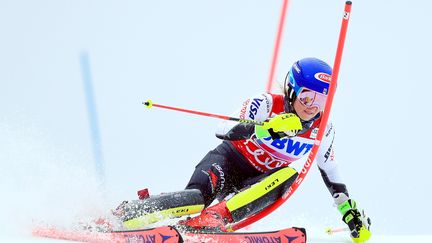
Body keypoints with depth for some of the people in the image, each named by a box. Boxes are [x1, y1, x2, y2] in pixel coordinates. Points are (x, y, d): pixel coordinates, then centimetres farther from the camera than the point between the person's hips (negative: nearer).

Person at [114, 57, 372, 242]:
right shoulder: (266, 104, -18)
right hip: (229, 161, -5)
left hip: (257, 183, 5)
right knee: (198, 197, -36)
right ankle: (122, 215, -31)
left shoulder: (322, 130, -4)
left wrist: (350, 210, 9)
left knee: (289, 176, -30)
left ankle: (214, 217, -42)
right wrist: (264, 128, -47)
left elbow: (330, 171, 13)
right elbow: (224, 130, -30)